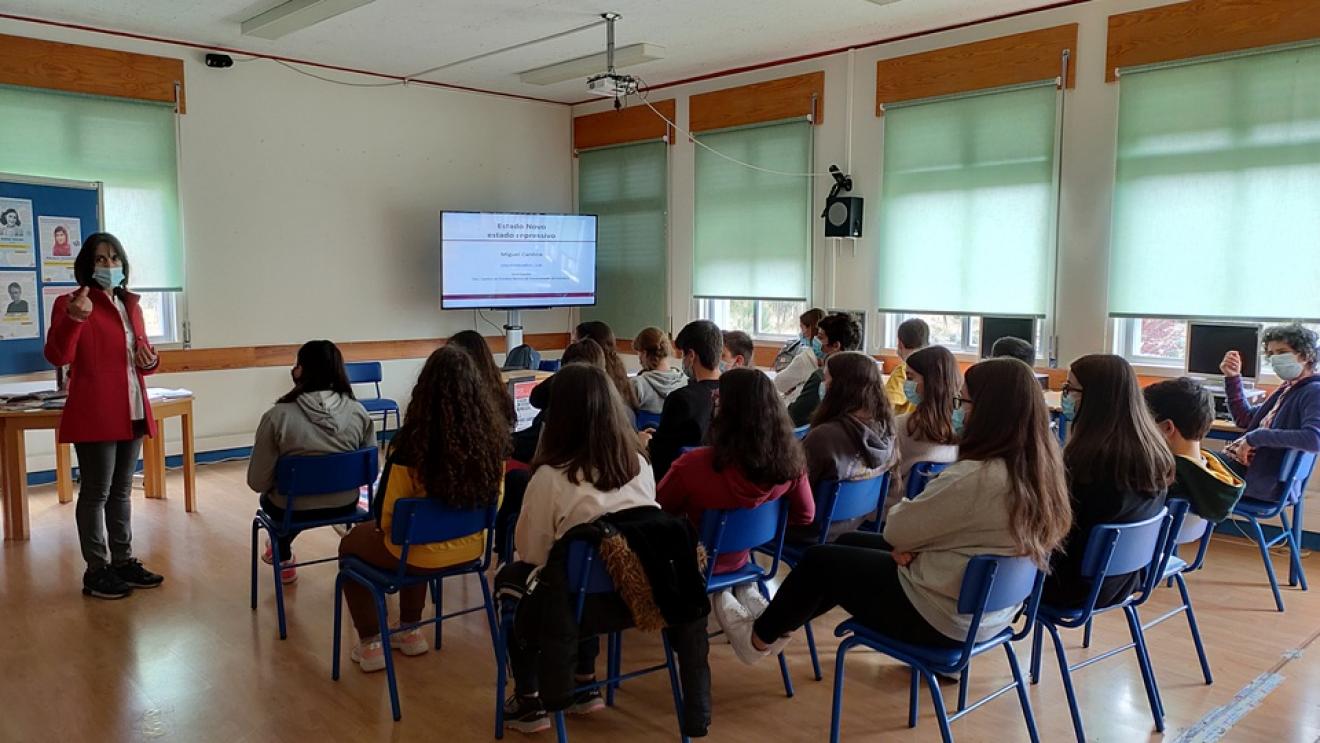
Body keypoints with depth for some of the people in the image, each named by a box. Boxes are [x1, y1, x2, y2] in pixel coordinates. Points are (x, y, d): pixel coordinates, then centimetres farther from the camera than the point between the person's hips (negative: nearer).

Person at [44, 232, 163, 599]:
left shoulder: (131, 305, 13)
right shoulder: (70, 303, -7)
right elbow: (57, 356, -20)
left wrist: (150, 360, 0)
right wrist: (74, 318, -36)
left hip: (131, 412, 7)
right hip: (94, 415, -7)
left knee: (121, 491, 14)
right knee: (96, 493, 0)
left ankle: (123, 561, 23)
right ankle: (96, 571, 9)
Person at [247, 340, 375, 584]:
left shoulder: (278, 416, -21)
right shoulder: (358, 411, -12)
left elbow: (258, 481, -15)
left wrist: (278, 484, 7)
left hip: (293, 511, -2)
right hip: (345, 505, 2)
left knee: (270, 496, 33)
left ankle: (283, 558, 53)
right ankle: (283, 552, 57)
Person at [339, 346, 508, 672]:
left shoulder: (413, 442, -26)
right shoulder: (493, 435, -13)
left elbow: (386, 516, -14)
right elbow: (494, 503, 1)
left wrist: (384, 525, 8)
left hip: (421, 554, -4)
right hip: (472, 547, 5)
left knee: (352, 543, 26)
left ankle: (370, 645, 28)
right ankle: (411, 632, 41)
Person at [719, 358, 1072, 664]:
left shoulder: (976, 477, -31)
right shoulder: (1040, 467, -3)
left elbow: (897, 529, -17)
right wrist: (915, 543, -7)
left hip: (943, 619, -9)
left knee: (819, 560, 10)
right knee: (851, 542, 21)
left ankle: (759, 638, 34)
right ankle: (777, 624, 38)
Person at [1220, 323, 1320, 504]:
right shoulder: (1288, 389, 14)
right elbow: (1245, 419, 24)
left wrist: (1255, 438, -26)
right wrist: (1232, 378, 13)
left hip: (1268, 482, -9)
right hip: (1247, 465, 9)